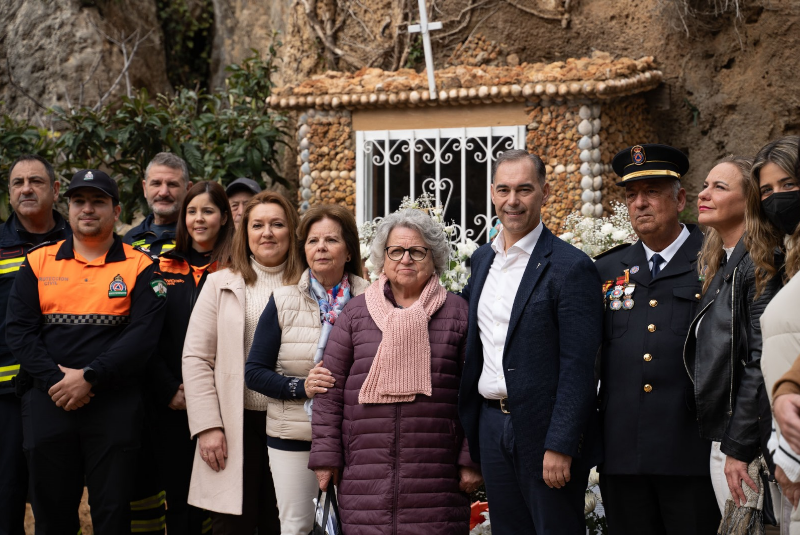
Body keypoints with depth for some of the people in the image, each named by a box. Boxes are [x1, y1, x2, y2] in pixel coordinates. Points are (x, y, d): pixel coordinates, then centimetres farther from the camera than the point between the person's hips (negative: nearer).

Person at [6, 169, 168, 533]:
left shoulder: (139, 267, 3)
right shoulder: (38, 263, 10)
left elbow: (143, 333, -8)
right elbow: (18, 329, 3)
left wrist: (90, 376, -16)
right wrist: (55, 379, -11)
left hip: (115, 405, -2)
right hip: (48, 403, 2)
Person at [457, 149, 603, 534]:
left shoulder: (570, 267, -11)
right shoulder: (482, 259, 11)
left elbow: (579, 367, -15)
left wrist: (560, 446, -19)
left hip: (543, 430, -6)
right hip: (491, 425, 6)